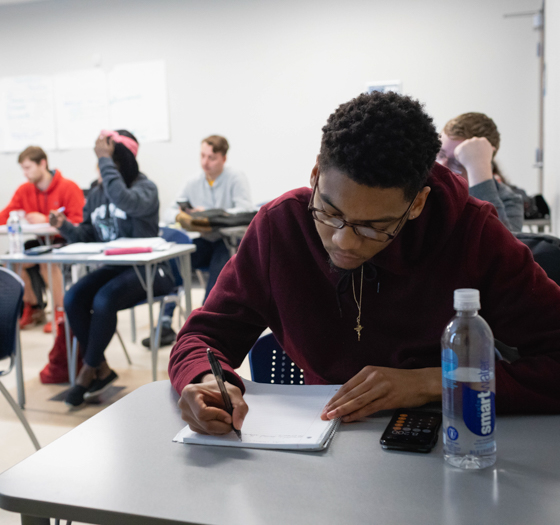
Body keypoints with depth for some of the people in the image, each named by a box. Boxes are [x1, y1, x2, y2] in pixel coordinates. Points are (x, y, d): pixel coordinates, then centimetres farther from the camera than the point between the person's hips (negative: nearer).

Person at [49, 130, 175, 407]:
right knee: (72, 299, -17)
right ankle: (102, 370, -4)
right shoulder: (96, 194, 10)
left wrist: (105, 160, -27)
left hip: (147, 269, -6)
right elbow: (87, 237, 11)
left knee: (103, 301, -30)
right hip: (113, 268, 6)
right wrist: (65, 227, -9)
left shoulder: (145, 188, -8)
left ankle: (89, 371, -7)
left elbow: (123, 199, -33)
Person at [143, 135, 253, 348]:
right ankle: (165, 326, -18)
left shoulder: (236, 179, -5)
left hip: (229, 241, -4)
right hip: (204, 242, 4)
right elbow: (168, 212, 6)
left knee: (219, 267, -36)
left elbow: (245, 210, -20)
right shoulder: (194, 183, 7)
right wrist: (179, 215, -19)